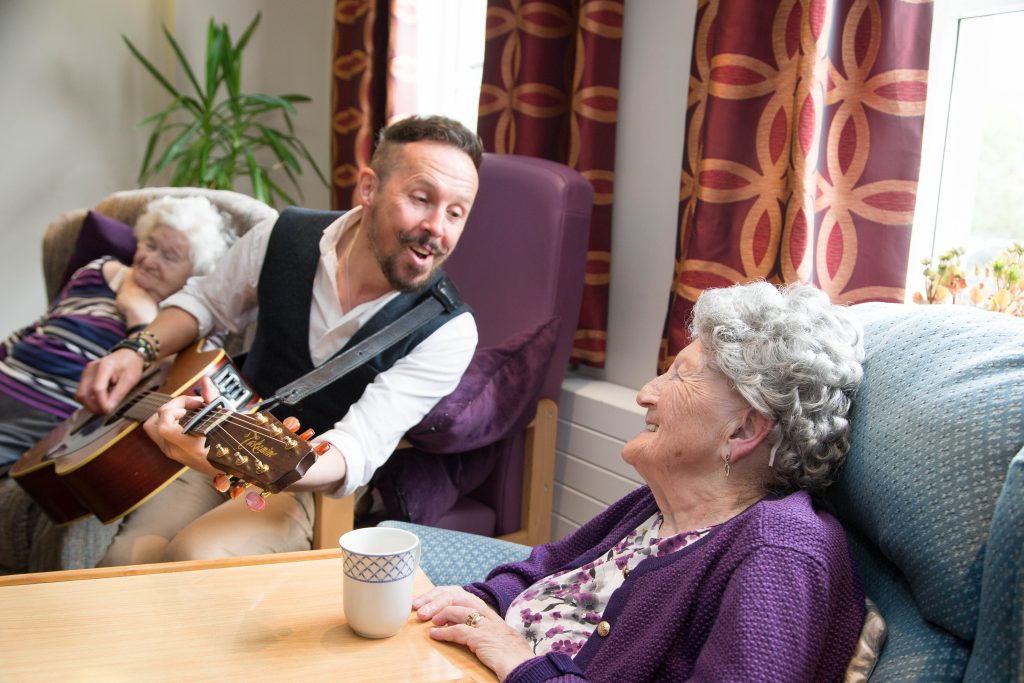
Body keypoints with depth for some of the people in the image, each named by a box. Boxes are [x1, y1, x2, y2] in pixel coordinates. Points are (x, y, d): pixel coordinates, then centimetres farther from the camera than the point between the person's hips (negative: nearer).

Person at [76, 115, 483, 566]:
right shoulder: (281, 239, -10)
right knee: (128, 559, -20)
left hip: (321, 483, -3)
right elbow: (206, 301, 12)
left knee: (196, 556, -28)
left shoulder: (449, 331, -21)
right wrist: (138, 351, -7)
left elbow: (355, 453, -29)